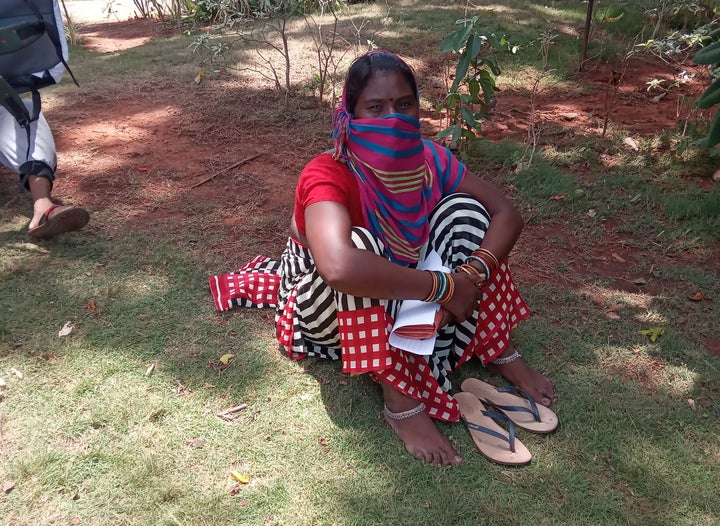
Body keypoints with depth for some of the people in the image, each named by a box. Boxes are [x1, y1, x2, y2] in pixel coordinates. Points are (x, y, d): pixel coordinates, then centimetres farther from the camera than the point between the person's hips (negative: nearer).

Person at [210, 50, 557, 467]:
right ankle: (401, 402, -28)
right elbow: (340, 267, -52)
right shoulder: (329, 176, -32)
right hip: (328, 305, -5)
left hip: (400, 297, 5)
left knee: (463, 208, -14)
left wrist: (472, 276, -32)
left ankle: (499, 350, -5)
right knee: (359, 242, -37)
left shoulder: (428, 158, -15)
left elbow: (507, 214, -13)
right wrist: (444, 286, -43)